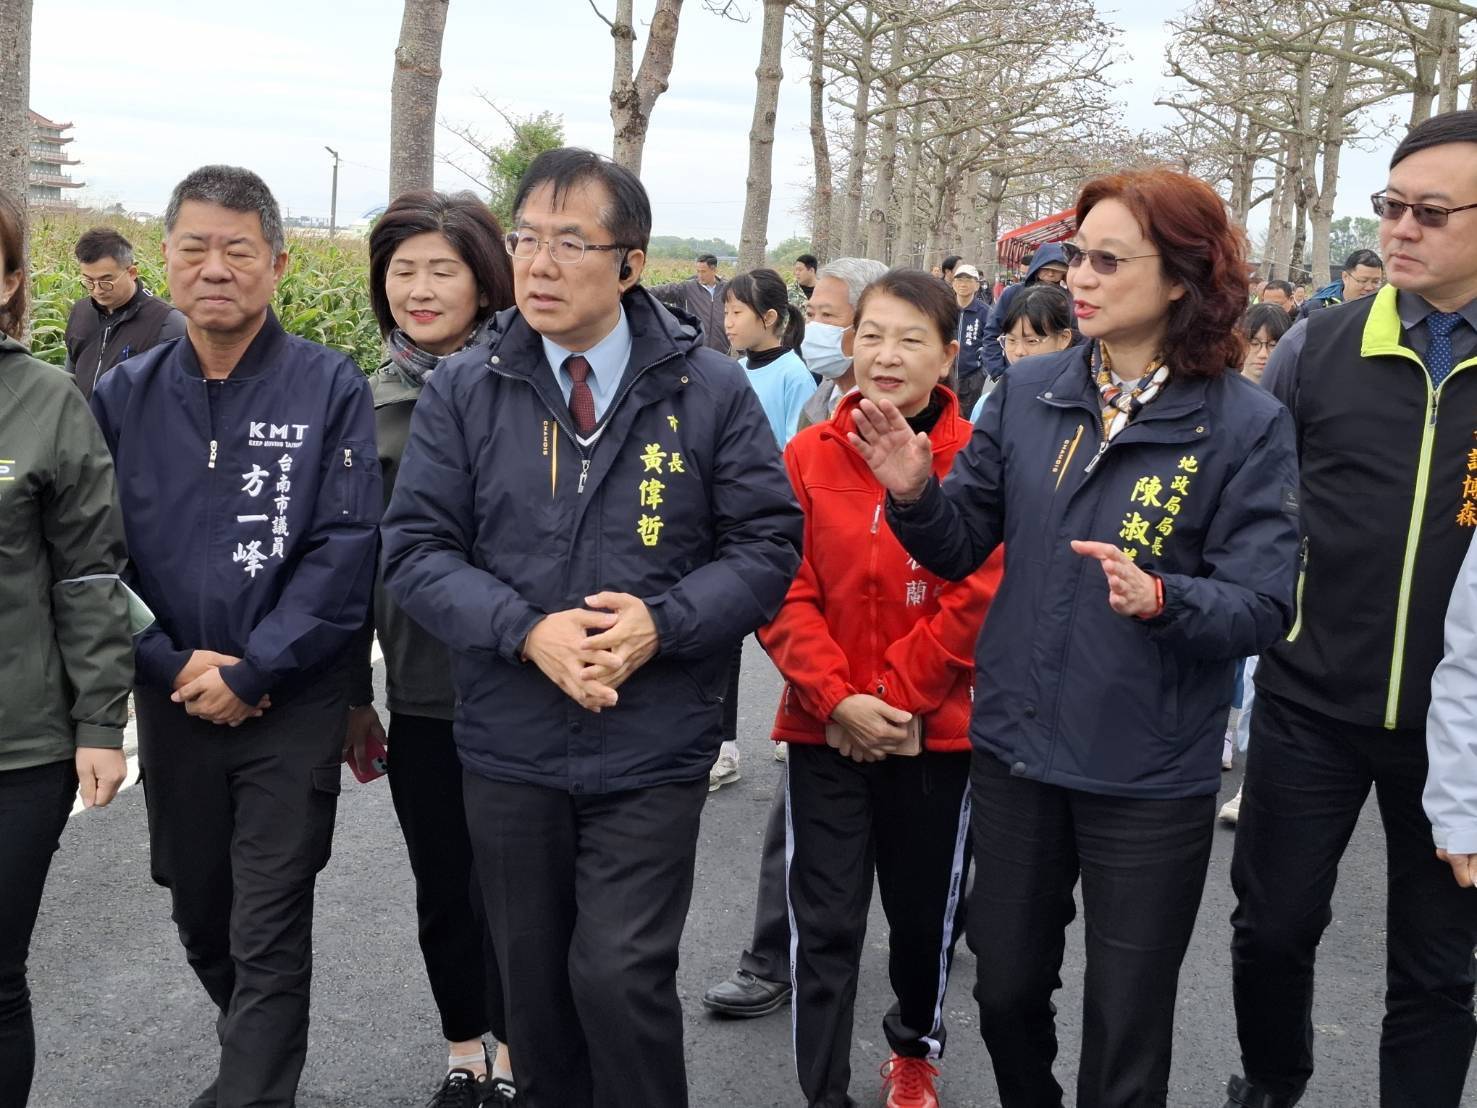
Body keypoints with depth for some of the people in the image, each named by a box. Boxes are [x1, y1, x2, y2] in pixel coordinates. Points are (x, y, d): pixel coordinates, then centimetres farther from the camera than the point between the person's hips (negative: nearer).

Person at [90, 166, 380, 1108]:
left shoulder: (332, 388, -7)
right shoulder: (123, 395, 3)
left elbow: (346, 549, -13)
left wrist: (249, 672, -16)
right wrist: (173, 664, -11)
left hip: (294, 706, -4)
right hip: (172, 702, 4)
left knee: (268, 935, -1)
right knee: (201, 917, 19)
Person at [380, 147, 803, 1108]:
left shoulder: (709, 390, -3)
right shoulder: (463, 391, 0)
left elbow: (768, 544, -1)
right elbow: (416, 549, -2)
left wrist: (662, 623, -18)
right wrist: (528, 632, -18)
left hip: (653, 750, -2)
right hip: (509, 749, 2)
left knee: (621, 978, -7)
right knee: (535, 986, 15)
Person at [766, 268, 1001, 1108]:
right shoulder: (807, 457, -1)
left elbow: (979, 599, -10)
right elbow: (784, 591, -4)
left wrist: (892, 697, -14)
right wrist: (838, 699, -15)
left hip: (937, 729, 0)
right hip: (824, 729, 1)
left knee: (925, 909, 18)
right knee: (825, 925, 3)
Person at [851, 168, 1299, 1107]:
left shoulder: (1246, 424, -11)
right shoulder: (1029, 393, 0)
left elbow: (1263, 605, -15)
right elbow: (960, 547, 2)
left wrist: (1161, 599, -33)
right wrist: (917, 494, -18)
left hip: (1150, 778, -3)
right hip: (1015, 750, 4)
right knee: (1007, 991, 21)